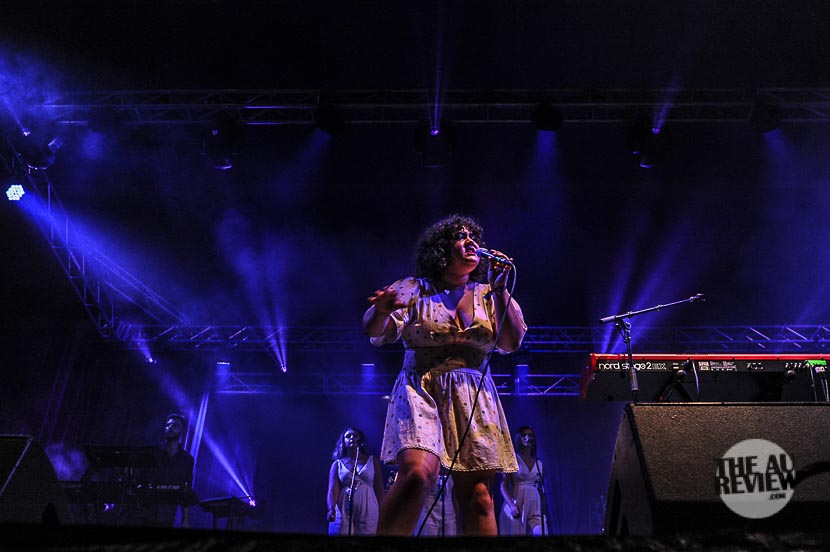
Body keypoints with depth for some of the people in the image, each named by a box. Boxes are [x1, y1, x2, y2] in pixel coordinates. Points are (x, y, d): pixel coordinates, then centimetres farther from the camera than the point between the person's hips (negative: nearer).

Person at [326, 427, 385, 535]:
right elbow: (332, 489, -3)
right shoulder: (337, 464, 11)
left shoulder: (372, 461, 12)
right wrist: (331, 508, -22)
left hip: (368, 511, 0)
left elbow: (379, 489, 9)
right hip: (343, 511, 0)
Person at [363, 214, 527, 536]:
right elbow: (376, 331, -5)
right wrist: (382, 310, -30)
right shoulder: (414, 289, 6)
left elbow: (512, 342, 4)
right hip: (421, 391, -3)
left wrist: (500, 288, -3)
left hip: (474, 398, 3)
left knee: (477, 494, -4)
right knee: (417, 473, -27)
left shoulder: (488, 295, 14)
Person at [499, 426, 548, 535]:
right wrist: (511, 505, -18)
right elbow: (504, 485, -5)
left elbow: (541, 488, 18)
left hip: (535, 507, 4)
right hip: (517, 507, -3)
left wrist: (544, 509, 9)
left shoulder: (539, 463, 14)